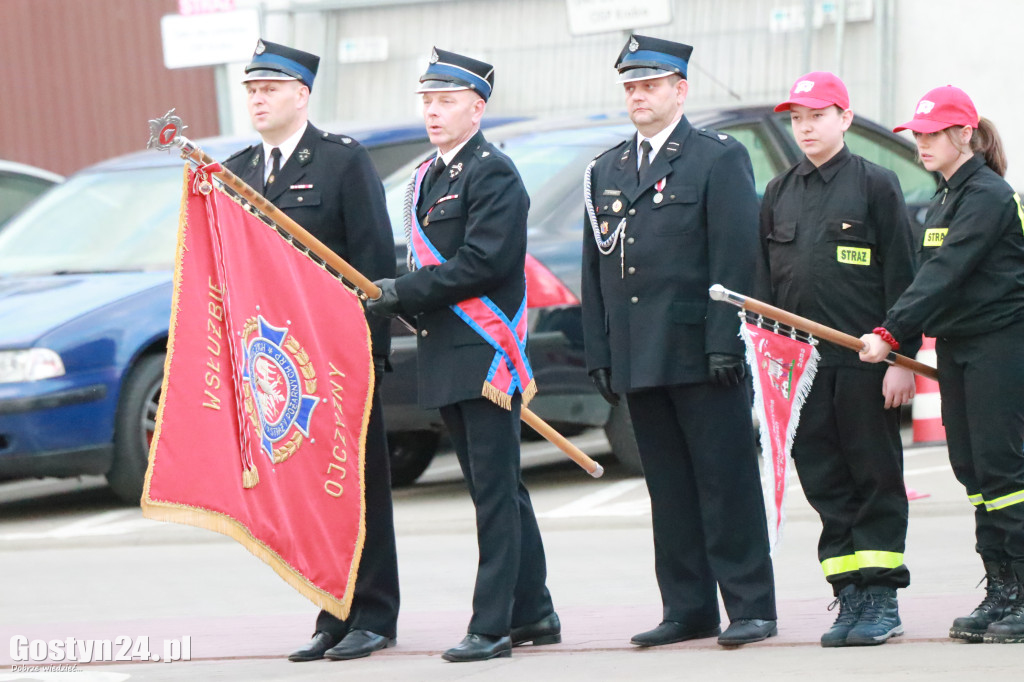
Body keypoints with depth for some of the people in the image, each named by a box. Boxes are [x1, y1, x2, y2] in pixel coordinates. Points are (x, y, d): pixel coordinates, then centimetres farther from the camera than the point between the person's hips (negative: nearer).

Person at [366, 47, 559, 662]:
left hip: (486, 353, -9)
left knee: (495, 491, -7)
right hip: (447, 358, 9)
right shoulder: (426, 178, 19)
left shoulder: (493, 173, -10)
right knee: (497, 490, 14)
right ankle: (533, 614, 21)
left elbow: (482, 261, -18)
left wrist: (406, 292, -15)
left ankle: (493, 625, -7)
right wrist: (403, 300, 6)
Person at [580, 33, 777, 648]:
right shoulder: (606, 171, 17)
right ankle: (689, 609, 12)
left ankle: (751, 607, -2)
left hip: (701, 355, -6)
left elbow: (736, 256, -7)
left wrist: (725, 342, -15)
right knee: (669, 489, 8)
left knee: (727, 482, -4)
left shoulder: (720, 158, 0)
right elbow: (595, 269, 17)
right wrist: (600, 354, 10)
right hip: (638, 360, 6)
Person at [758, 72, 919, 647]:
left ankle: (882, 600, 3)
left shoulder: (876, 184, 0)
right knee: (826, 484, 4)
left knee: (876, 478, 0)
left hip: (865, 363, -4)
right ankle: (850, 599, 8)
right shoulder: (779, 194, 14)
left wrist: (902, 359, -9)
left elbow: (901, 277, -3)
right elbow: (766, 281, 17)